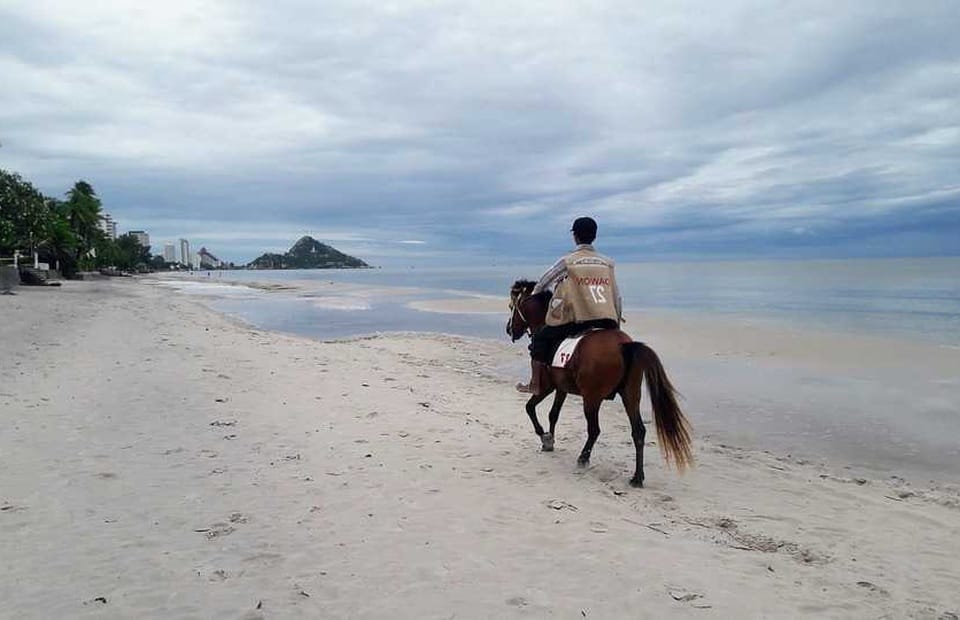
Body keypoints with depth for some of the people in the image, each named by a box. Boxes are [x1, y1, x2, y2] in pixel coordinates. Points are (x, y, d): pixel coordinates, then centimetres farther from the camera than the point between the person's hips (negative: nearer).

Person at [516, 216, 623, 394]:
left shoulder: (567, 261, 1)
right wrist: (617, 323, 25)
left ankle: (535, 383, 16)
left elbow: (541, 285, 14)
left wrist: (532, 297, 35)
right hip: (607, 324, 3)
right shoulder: (607, 263, 11)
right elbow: (617, 298, 13)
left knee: (540, 338, 16)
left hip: (576, 321, -3)